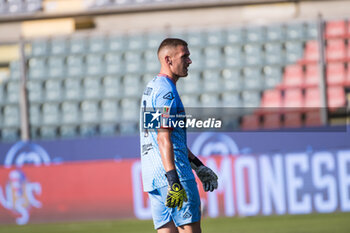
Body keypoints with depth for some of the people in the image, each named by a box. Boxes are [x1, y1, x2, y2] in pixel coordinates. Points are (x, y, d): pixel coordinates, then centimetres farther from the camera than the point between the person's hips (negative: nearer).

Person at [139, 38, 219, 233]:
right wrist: (173, 182, -26)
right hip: (174, 173, -10)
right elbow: (164, 140, -20)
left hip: (152, 173, 10)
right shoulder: (166, 91, -11)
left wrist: (198, 166, 30)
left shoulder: (152, 87, 21)